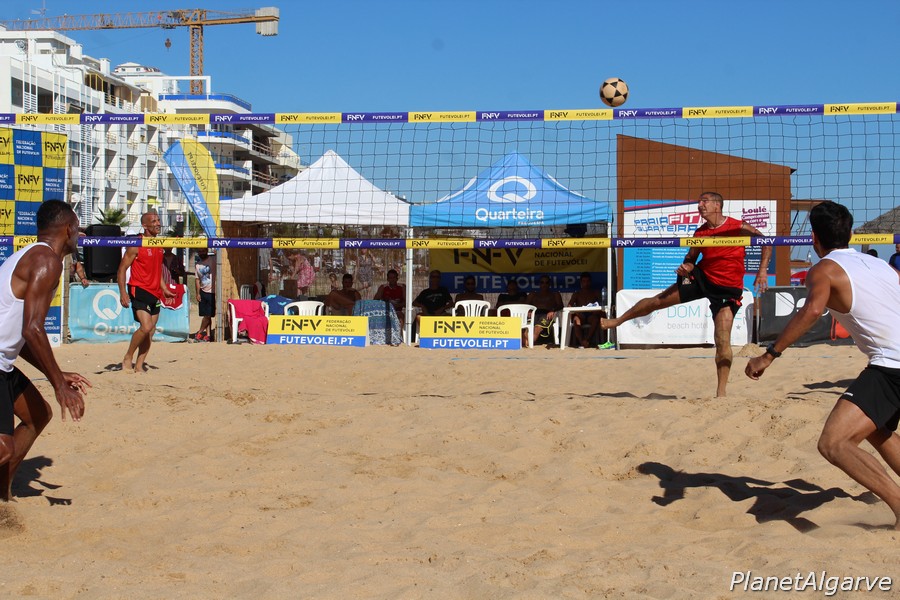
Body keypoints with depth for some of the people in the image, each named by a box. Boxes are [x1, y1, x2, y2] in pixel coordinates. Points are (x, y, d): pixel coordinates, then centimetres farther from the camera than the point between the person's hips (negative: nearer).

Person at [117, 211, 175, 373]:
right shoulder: (136, 245, -8)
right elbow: (122, 269, -8)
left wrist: (164, 288, 16)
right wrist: (123, 293, -16)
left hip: (155, 293, 8)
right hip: (139, 291, -7)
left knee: (150, 332, 5)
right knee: (146, 327, -20)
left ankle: (138, 366, 12)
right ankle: (127, 359, -3)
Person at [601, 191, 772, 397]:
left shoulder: (738, 227, -14)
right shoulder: (700, 232, -1)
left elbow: (765, 242, -5)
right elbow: (691, 258, 12)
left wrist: (762, 271, -15)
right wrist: (686, 267, -12)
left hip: (727, 289, -4)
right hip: (701, 277, 4)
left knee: (722, 342, -12)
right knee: (657, 300, 9)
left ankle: (721, 392, -1)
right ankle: (617, 321, 32)